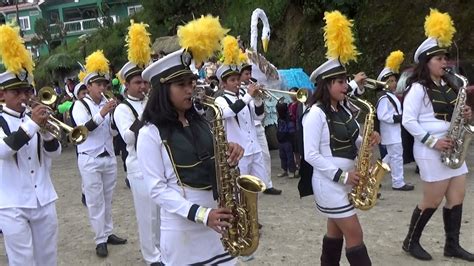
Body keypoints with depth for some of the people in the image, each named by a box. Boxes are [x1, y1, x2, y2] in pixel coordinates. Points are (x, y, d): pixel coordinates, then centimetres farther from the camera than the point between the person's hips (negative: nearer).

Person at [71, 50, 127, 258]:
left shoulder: (106, 103, 6)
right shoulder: (80, 105, -6)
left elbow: (113, 132, 6)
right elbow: (84, 128, -22)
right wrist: (101, 114, -31)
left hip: (109, 157, 4)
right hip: (90, 160, -4)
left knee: (108, 198, 12)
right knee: (95, 201, 1)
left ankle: (108, 233, 24)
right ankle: (100, 240, 8)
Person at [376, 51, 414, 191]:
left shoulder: (392, 96, 16)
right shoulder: (384, 98, -17)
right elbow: (382, 116, -24)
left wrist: (401, 117, 7)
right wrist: (398, 118, -24)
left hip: (395, 131, 11)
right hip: (390, 132, -10)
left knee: (392, 155, 18)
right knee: (397, 156, -6)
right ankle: (398, 183, 1)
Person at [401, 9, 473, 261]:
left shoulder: (447, 86, 13)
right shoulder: (418, 88, -11)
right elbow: (408, 121, -17)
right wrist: (432, 141, -20)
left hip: (451, 147, 8)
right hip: (430, 150, -8)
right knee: (432, 200, -1)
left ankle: (452, 245, 18)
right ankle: (411, 241, 15)